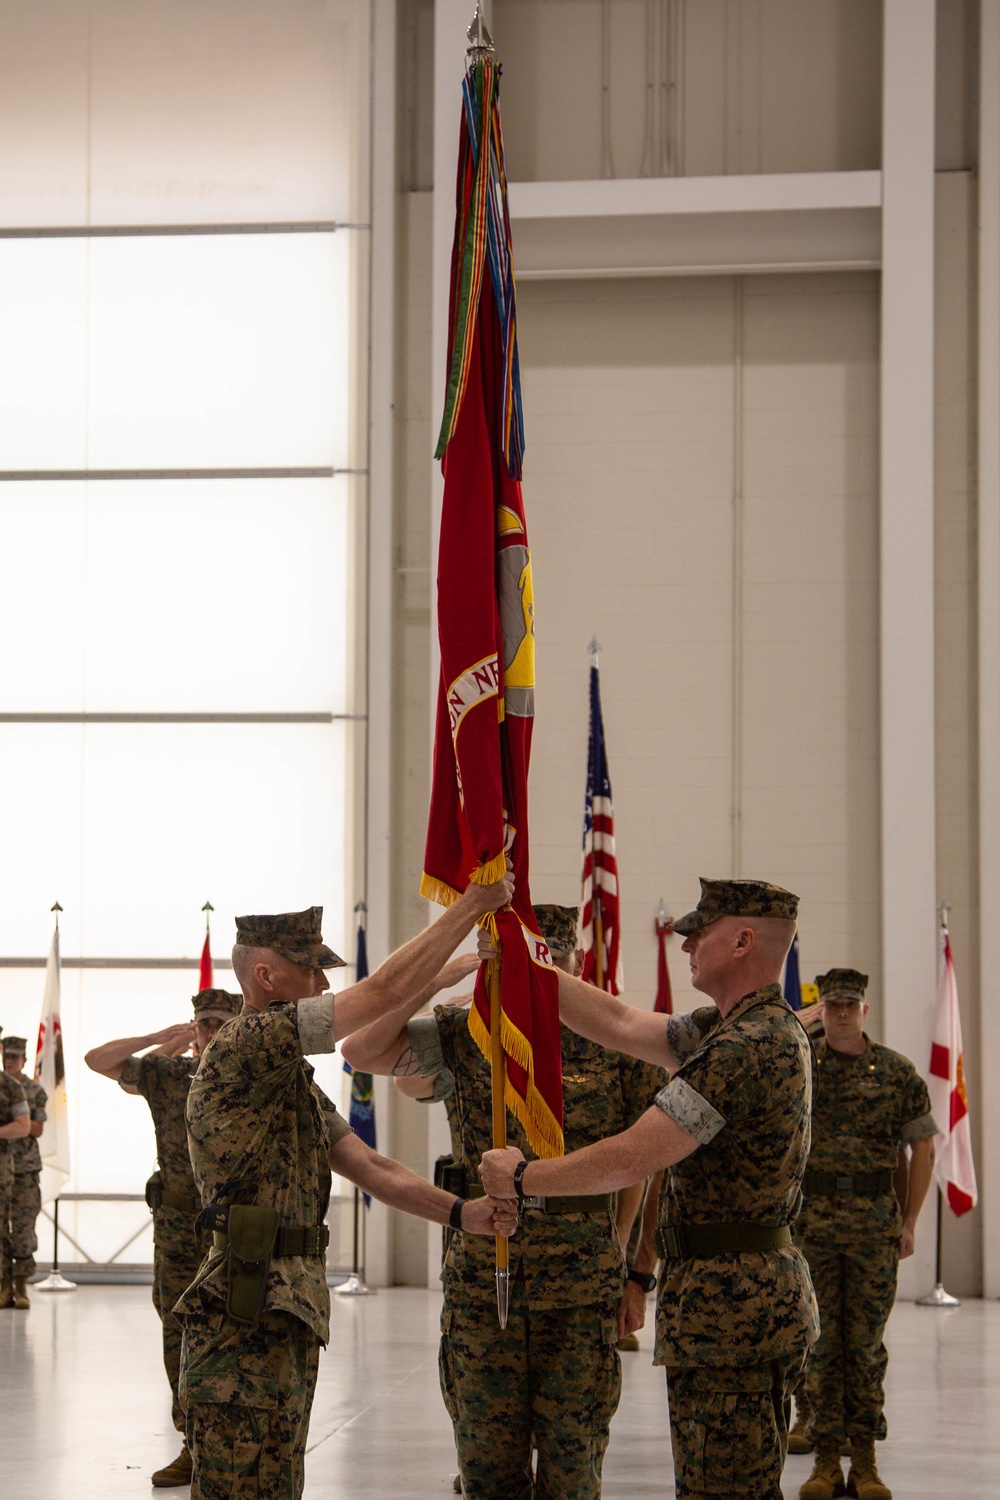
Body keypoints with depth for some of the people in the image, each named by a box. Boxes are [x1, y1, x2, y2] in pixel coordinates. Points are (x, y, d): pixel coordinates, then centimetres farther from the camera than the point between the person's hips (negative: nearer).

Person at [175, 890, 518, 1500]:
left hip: (289, 1320, 11)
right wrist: (471, 906, -9)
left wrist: (459, 1212, 2)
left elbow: (369, 1165, 15)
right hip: (247, 1319, -11)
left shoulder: (294, 1080, 21)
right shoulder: (246, 1044, -12)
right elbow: (387, 990, -15)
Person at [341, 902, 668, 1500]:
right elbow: (361, 1050, -11)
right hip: (482, 1289, 1)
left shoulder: (620, 1043, 0)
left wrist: (641, 1277, 1)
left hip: (583, 1296, -1)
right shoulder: (463, 1036, 3)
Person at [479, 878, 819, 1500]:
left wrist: (524, 1176, -8)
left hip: (728, 1301, -11)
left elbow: (633, 1157, -21)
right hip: (762, 1291, 11)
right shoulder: (771, 1029, 14)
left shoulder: (746, 1047, -20)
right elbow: (621, 1025, 16)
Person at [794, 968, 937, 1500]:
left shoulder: (897, 1071, 4)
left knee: (866, 1341, 3)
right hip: (811, 1219, 0)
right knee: (820, 1340, 2)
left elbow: (921, 1148, 7)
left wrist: (908, 1221, 2)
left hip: (876, 1223, 0)